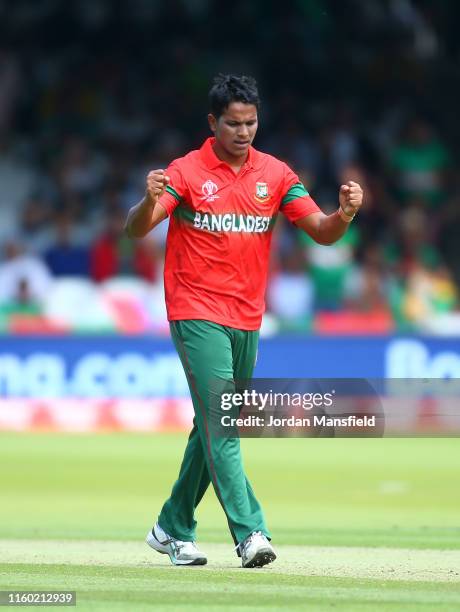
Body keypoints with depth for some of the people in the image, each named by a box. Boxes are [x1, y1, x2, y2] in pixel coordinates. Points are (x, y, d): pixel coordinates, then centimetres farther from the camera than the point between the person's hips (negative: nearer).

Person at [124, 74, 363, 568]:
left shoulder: (275, 173, 6)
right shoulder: (186, 172, -6)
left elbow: (322, 233, 1)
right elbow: (136, 230, -15)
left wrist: (344, 214, -21)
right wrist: (150, 201, -38)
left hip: (247, 320, 5)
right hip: (197, 316, -5)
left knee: (211, 428, 12)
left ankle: (172, 528, 25)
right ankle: (250, 533, -22)